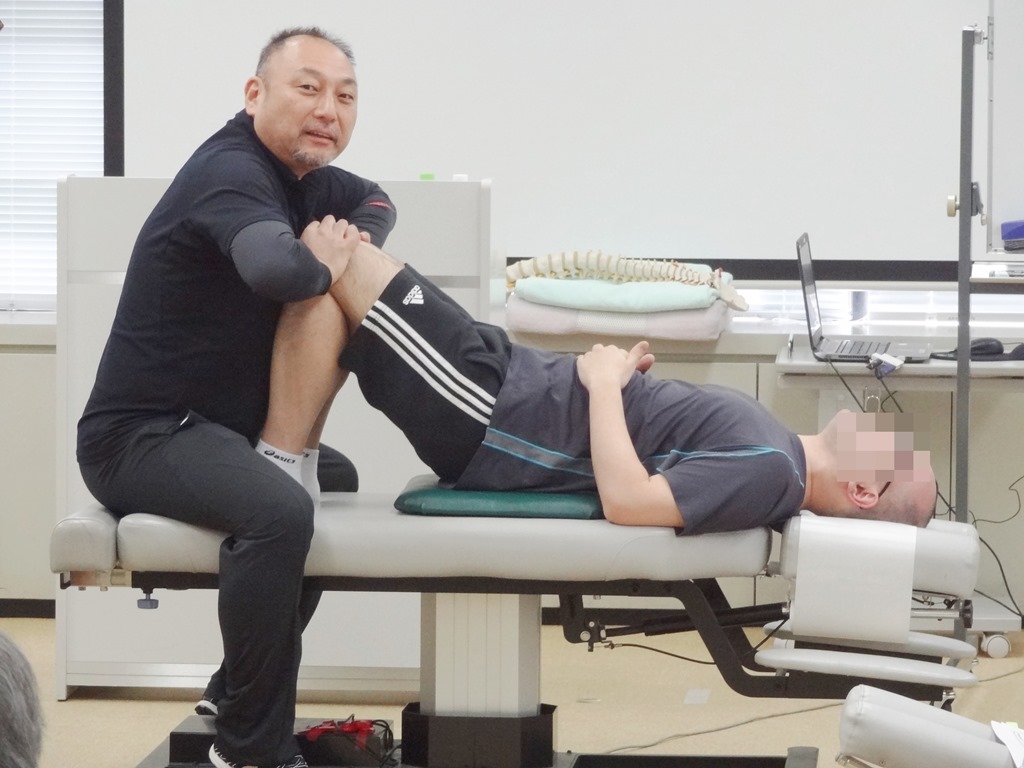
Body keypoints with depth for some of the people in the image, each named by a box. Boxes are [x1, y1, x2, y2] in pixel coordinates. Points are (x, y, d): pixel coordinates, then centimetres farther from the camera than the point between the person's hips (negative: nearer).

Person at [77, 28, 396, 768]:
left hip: (206, 429, 11)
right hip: (139, 435, -11)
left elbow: (374, 201, 27)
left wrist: (353, 243, 4)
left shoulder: (296, 172, 9)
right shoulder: (232, 172, -20)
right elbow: (272, 266, -42)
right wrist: (322, 269, -19)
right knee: (280, 511, -35)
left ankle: (235, 694, 33)